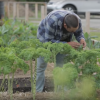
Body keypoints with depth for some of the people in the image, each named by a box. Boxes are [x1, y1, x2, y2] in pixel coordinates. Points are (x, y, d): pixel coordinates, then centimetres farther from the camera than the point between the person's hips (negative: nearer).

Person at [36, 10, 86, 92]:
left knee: (61, 65, -2)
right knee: (41, 66, 2)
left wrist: (81, 39, -32)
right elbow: (49, 41, -35)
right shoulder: (53, 21, -43)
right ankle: (37, 92, 14)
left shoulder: (77, 20, -29)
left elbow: (79, 33, -8)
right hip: (45, 37, -3)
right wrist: (67, 44, -41)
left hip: (63, 39, 3)